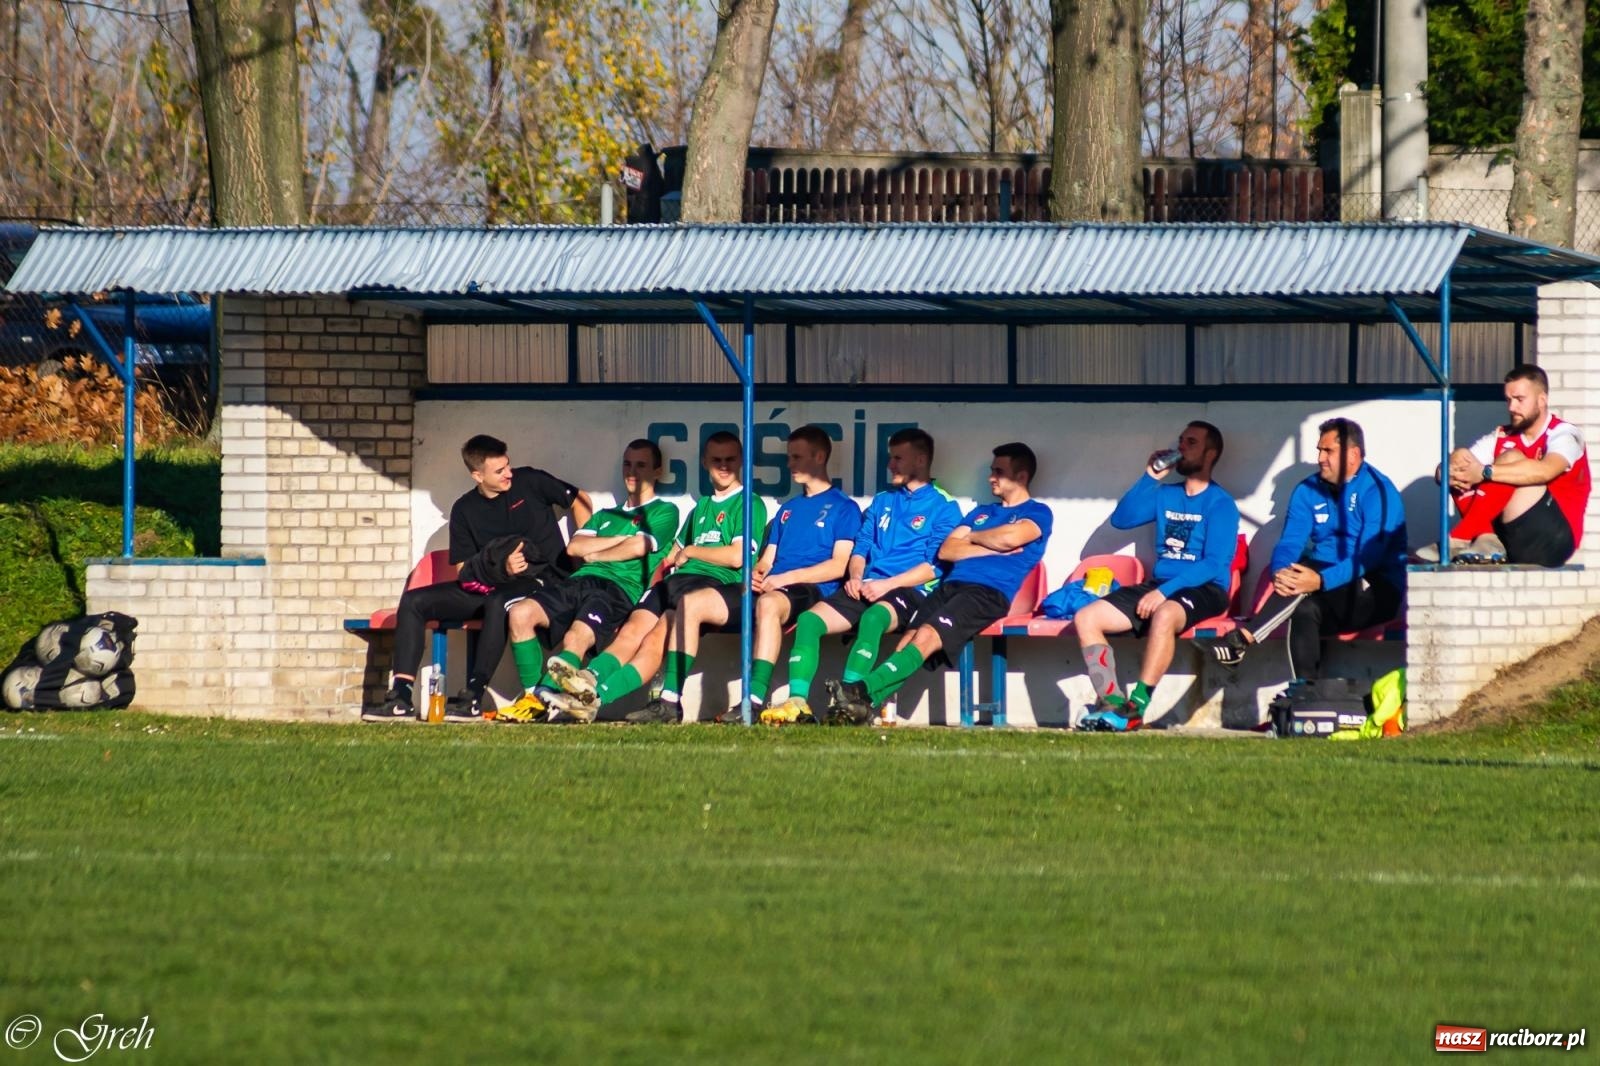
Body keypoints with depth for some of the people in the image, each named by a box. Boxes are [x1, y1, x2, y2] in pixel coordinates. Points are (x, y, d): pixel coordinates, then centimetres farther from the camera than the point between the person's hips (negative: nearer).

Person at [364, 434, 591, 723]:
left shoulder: (528, 482, 0)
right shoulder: (465, 510, 7)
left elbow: (579, 501, 10)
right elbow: (463, 571, 3)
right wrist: (501, 568, -17)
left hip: (537, 581, -5)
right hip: (484, 586, 5)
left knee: (498, 602, -40)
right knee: (413, 601, -9)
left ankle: (473, 698, -41)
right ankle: (400, 697, -17)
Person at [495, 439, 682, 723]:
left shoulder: (663, 512, 15)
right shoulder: (606, 516, 33)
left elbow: (638, 548, -3)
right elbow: (574, 547, 15)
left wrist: (594, 554, 9)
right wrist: (621, 540, 5)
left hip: (621, 588, -6)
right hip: (581, 581, 6)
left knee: (576, 638, -35)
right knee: (521, 613, -21)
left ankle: (541, 700, -39)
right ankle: (531, 695, -19)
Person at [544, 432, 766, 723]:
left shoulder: (750, 504, 7)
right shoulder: (702, 507, 30)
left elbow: (737, 557, -6)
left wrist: (690, 552, 5)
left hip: (716, 582, -7)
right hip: (675, 580, 7)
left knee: (657, 637, -29)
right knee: (632, 630, -22)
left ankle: (599, 695, -49)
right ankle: (590, 678, -48)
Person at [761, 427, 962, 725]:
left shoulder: (943, 507, 4)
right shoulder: (882, 502, 25)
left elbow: (935, 566, -5)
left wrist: (888, 584, -14)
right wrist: (855, 576, -1)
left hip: (909, 590, -6)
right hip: (866, 588, 6)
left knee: (872, 618, -39)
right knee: (809, 620, -19)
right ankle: (798, 701, -29)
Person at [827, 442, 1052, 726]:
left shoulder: (1038, 513, 12)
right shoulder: (982, 512, 32)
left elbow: (1011, 537, -11)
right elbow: (946, 551, 16)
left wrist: (972, 537, 7)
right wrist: (991, 548, 3)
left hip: (989, 593, -6)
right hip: (951, 584, 6)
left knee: (926, 637, -28)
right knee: (909, 637, -20)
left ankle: (865, 691, -41)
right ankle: (866, 705, -37)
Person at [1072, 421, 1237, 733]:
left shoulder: (1220, 503, -2)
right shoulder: (1165, 495, 19)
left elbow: (1214, 564, -13)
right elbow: (1121, 519, 10)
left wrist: (1165, 591, -22)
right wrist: (1149, 477, 2)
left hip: (1203, 590, -7)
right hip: (1159, 586, 7)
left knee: (1164, 615, -41)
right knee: (1086, 619, -12)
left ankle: (1135, 707, -39)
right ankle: (1111, 702, -21)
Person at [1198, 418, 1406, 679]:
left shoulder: (1378, 491, -8)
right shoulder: (1308, 492, 10)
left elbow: (1369, 556, -20)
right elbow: (1289, 544, 2)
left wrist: (1321, 580, -35)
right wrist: (1280, 572, -24)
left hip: (1376, 594, -5)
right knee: (1305, 610, -32)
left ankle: (1242, 639, -37)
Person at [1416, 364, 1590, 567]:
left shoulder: (1563, 435, -4)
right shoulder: (1500, 438, 12)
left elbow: (1545, 471, -28)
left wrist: (1485, 472, -34)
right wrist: (1450, 474, -24)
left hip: (1550, 541, -6)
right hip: (1510, 543, 6)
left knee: (1511, 459, -23)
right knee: (1460, 457, -4)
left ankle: (1457, 542, -30)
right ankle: (1487, 540, -27)